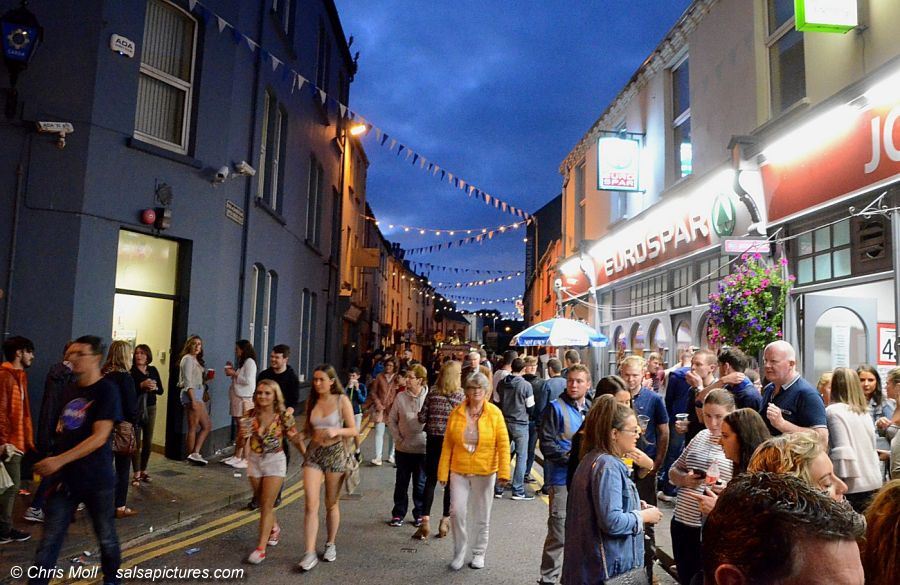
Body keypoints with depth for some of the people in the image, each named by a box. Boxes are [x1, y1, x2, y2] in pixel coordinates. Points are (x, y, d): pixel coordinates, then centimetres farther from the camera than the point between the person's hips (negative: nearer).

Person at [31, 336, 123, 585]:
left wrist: (60, 460, -26)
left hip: (97, 480, -5)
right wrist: (51, 463, 12)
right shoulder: (70, 390, 7)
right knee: (49, 541, 5)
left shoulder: (106, 391, -14)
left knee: (106, 537, 12)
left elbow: (99, 437, -21)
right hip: (65, 478, 5)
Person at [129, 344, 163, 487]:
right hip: (135, 409, -4)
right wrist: (142, 385, -28)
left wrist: (154, 387, -14)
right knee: (137, 442, -3)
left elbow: (161, 390, 6)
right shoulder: (130, 371, -7)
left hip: (150, 408, 4)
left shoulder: (153, 370, 7)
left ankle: (143, 471, 23)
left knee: (148, 442, 9)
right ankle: (136, 475, 3)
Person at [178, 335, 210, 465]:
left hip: (198, 394, 10)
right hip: (191, 394, -10)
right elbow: (187, 382, -17)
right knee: (193, 427, -2)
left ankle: (195, 454, 8)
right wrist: (193, 400, -21)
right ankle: (192, 455, 6)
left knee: (207, 426, 9)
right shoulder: (188, 359, -9)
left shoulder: (195, 360, 18)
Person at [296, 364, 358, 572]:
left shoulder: (342, 400, -7)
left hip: (335, 453, -2)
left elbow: (354, 430, -8)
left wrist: (336, 431, -24)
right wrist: (300, 438, -4)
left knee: (331, 504, 12)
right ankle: (310, 553, -4)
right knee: (311, 504, -8)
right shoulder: (311, 401, 4)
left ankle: (330, 544, 32)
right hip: (314, 453, 2)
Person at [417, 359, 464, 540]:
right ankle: (445, 521, 16)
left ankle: (425, 520, 5)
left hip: (433, 440, 2)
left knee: (431, 480, 9)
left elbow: (422, 418, -2)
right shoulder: (460, 395, -8)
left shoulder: (433, 393, -2)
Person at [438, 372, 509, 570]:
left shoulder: (494, 413, -7)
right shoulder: (456, 413, -3)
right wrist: (443, 472, 0)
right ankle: (459, 553, 18)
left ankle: (479, 554, 31)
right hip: (459, 471, 1)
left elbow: (503, 444, -7)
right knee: (457, 512, -4)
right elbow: (447, 445, 1)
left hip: (484, 472, -1)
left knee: (481, 516, 11)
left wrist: (503, 471, -14)